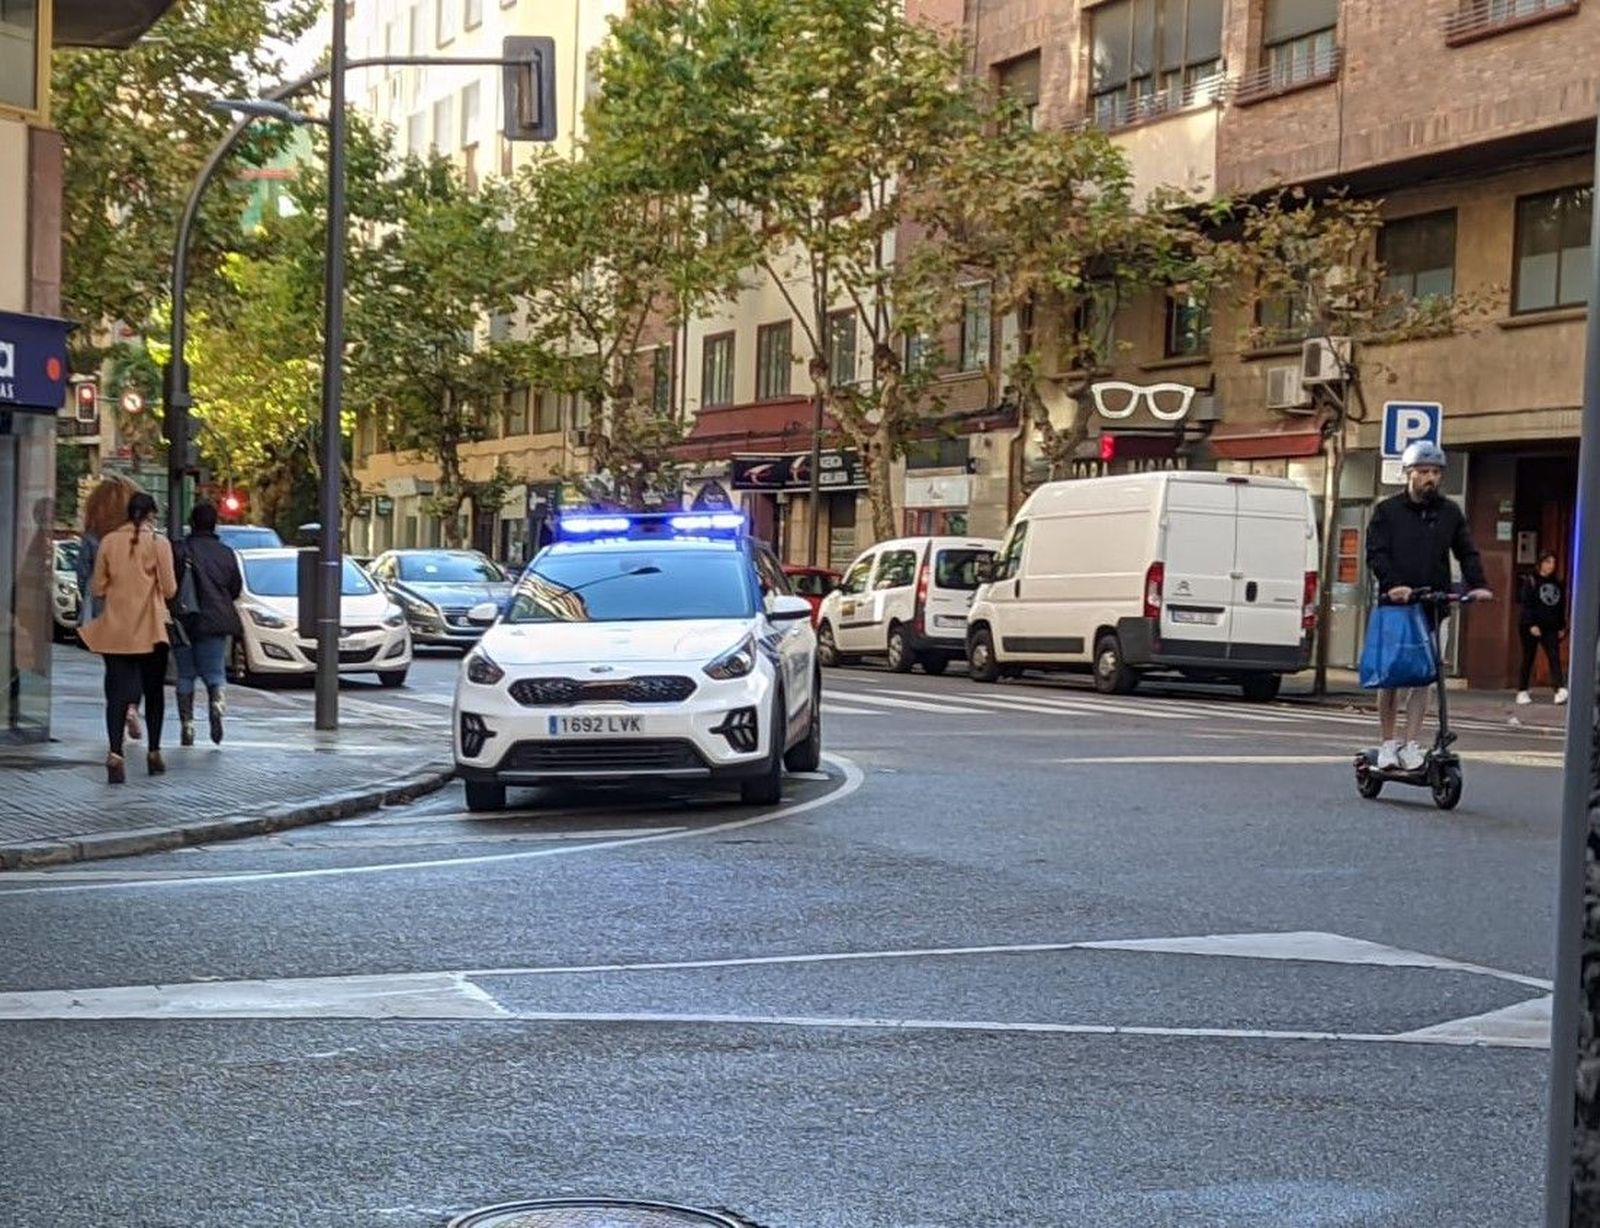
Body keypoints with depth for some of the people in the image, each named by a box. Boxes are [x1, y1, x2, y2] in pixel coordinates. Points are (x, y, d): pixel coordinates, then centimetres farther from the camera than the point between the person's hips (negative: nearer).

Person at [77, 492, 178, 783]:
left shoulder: (108, 541, 2)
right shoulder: (158, 543, -7)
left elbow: (97, 588, 5)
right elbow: (169, 589, -7)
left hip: (115, 628, 2)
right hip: (150, 629, -2)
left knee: (118, 693, -1)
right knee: (154, 691, 14)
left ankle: (115, 753, -18)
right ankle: (154, 753, 20)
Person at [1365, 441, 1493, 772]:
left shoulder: (1450, 513, 11)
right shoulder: (1387, 511, 3)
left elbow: (1467, 553, 11)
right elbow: (1376, 553, -6)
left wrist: (1477, 585, -7)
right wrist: (1393, 584, -22)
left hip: (1432, 605, 1)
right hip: (1394, 604, -1)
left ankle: (1412, 745, -2)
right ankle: (1388, 743, 14)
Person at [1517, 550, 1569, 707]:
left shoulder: (1558, 584, 11)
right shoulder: (1531, 582, -4)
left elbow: (1562, 607, 14)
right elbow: (1526, 605, -10)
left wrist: (1562, 627, 9)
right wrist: (1531, 625, -18)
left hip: (1551, 629, 4)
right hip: (1532, 628, -4)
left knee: (1555, 658, -10)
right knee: (1528, 659, 4)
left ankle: (1560, 690, -21)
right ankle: (1522, 692, 13)